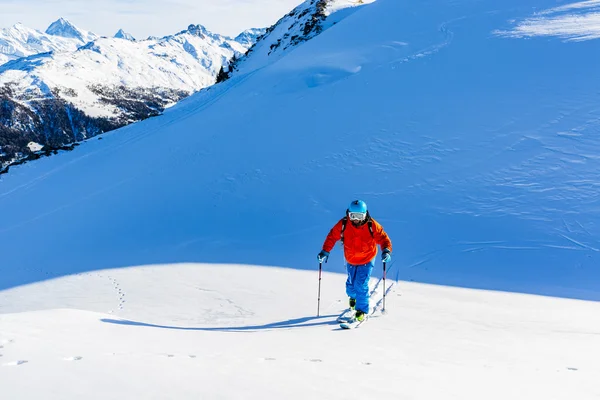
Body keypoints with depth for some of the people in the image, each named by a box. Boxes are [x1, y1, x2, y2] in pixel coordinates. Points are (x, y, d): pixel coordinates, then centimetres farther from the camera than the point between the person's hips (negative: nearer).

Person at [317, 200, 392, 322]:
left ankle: (362, 310, 2)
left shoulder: (372, 225, -22)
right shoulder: (343, 224, -18)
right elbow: (332, 236, -8)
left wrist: (386, 250, -34)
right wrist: (325, 251, -18)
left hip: (367, 260, -3)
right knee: (351, 284, 18)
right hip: (350, 260, 3)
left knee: (361, 285, -14)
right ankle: (353, 297, 53)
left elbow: (383, 238, -16)